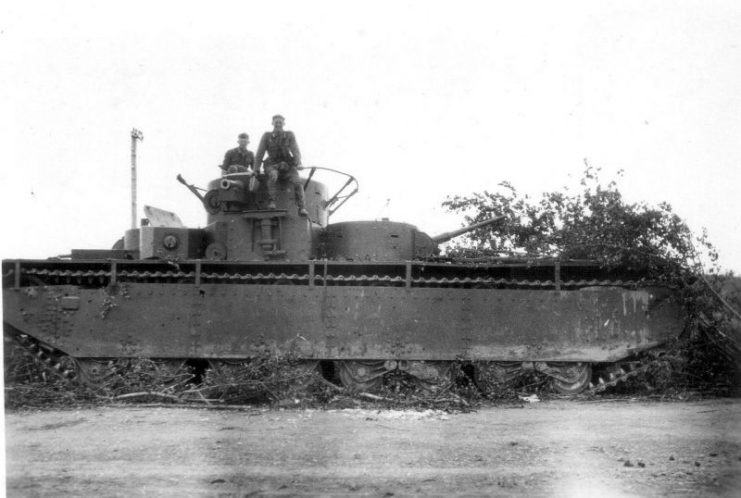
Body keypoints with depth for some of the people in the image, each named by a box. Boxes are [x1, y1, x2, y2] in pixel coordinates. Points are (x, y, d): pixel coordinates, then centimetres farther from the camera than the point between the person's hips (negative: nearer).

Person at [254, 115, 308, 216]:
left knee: (297, 182, -27)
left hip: (288, 167, 1)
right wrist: (256, 169, -3)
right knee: (273, 176, -37)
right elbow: (259, 154, 4)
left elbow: (296, 151, -2)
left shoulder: (290, 135, 7)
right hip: (272, 166, -1)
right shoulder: (267, 136, 6)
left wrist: (298, 163, -20)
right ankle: (271, 202, -36)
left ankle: (301, 208, -29)